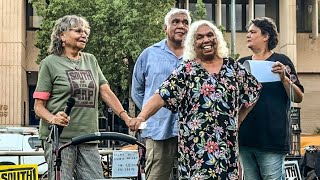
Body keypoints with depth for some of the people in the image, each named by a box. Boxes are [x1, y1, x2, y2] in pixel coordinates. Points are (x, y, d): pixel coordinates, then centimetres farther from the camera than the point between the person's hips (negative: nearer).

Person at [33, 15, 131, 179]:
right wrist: (52, 118, -21)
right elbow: (38, 105, -1)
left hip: (88, 138, 4)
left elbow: (106, 93, 11)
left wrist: (126, 118, -1)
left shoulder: (91, 60, 16)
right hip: (59, 137, -4)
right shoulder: (50, 63, 1)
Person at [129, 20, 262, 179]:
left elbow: (253, 93, 20)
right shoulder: (186, 70, -1)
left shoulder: (233, 67, 8)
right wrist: (141, 117, -28)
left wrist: (236, 120, 13)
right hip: (196, 146, -3)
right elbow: (162, 95, -12)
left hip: (226, 147, 3)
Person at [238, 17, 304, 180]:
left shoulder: (280, 61, 0)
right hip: (245, 137, 5)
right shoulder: (242, 63, 12)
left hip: (271, 140, -5)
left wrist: (284, 78, -19)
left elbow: (298, 98, -4)